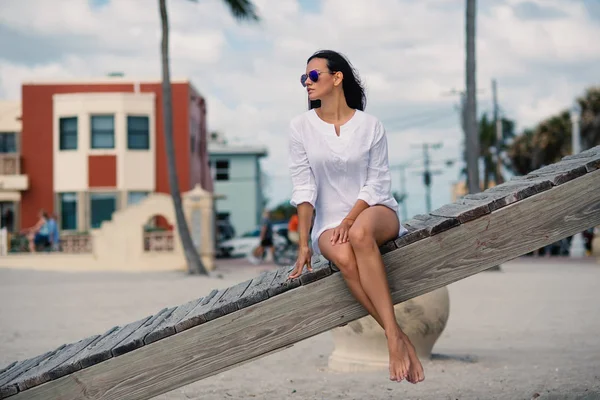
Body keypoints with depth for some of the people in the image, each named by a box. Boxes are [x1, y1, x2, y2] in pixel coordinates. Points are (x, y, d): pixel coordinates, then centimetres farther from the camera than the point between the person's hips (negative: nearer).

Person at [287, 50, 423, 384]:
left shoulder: (371, 126, -1)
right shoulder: (301, 127, 1)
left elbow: (377, 184, -3)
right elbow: (304, 188, -3)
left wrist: (349, 221, -17)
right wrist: (304, 244, -10)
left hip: (376, 210, -1)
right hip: (330, 222, 1)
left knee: (360, 234, -38)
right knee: (343, 256, -35)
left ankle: (393, 338, -39)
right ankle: (399, 338, -31)